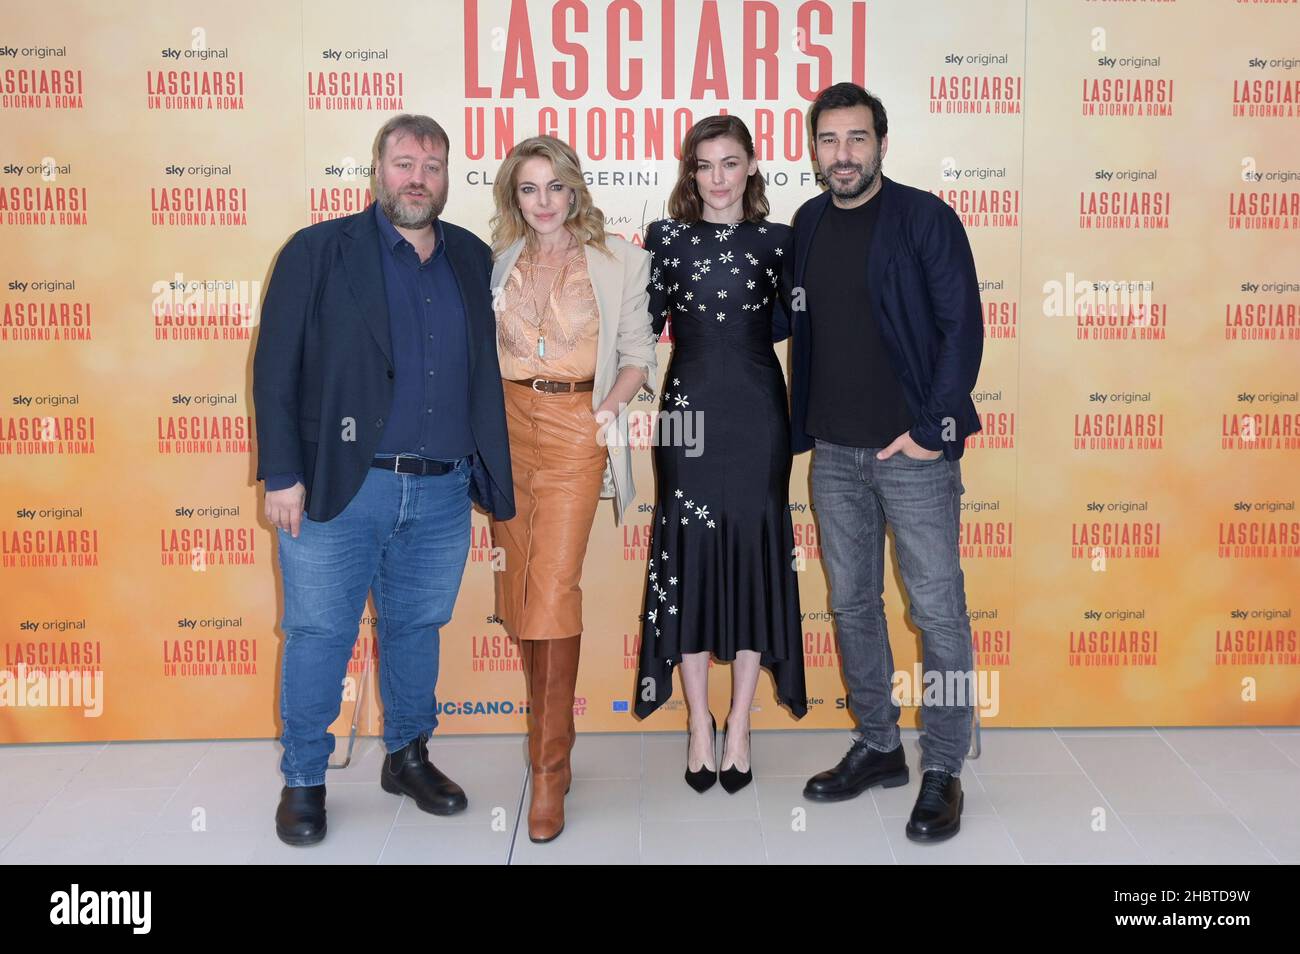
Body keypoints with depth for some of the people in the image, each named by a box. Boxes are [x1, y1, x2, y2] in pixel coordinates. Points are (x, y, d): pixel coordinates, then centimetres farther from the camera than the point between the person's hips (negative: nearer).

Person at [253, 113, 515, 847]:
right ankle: (304, 781, 21)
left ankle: (410, 757, 33)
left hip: (443, 492, 4)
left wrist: (491, 474, 7)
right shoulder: (319, 252, -1)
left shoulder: (473, 260, 11)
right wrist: (283, 475, -9)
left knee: (417, 630, 15)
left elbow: (487, 368, 14)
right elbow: (276, 369, -4)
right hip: (341, 488, -3)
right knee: (320, 635, 4)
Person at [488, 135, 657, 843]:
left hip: (574, 432, -4)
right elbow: (481, 347, 18)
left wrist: (609, 406, -12)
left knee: (553, 586, -13)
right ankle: (547, 729, 26)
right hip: (507, 424, 4)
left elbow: (638, 353, 4)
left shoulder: (618, 260, 4)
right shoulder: (498, 261, 13)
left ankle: (549, 769, -5)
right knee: (520, 582, 7)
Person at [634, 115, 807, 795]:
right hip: (689, 413, 0)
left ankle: (738, 726, 16)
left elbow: (795, 323, 10)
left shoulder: (777, 242, 6)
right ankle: (699, 726, 15)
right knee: (689, 554, 2)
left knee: (754, 552, 3)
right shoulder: (665, 238, 6)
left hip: (757, 415, 1)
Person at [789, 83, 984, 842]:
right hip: (835, 451, 6)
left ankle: (943, 771, 15)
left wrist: (933, 426, -15)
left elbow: (962, 325, -10)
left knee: (938, 609, 1)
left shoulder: (924, 217, -7)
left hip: (912, 449, -5)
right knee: (852, 603, 13)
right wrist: (802, 426, 8)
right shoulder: (809, 223, 9)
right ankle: (879, 748, 29)